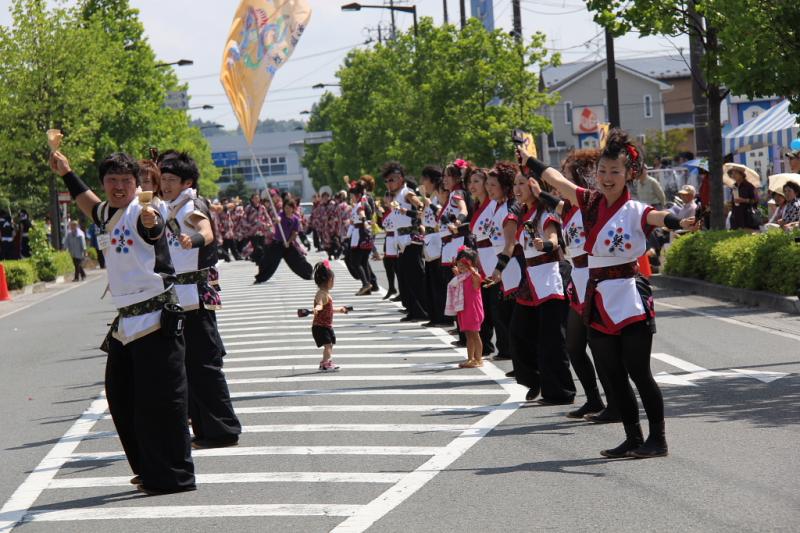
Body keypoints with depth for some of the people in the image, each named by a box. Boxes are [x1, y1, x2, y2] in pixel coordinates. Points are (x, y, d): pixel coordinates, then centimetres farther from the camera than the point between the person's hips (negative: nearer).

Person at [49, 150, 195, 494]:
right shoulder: (107, 215, 13)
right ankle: (148, 471, 26)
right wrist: (66, 174, 44)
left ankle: (172, 476, -2)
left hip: (155, 320, -9)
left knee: (158, 400, -9)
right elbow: (91, 205, 38)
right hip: (125, 323, 9)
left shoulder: (142, 213, -12)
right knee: (121, 400, 14)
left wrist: (151, 221, -61)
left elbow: (153, 228, -38)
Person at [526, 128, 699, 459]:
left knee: (639, 372, -4)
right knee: (614, 376, 9)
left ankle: (657, 439, 4)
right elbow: (555, 178, 15)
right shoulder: (590, 202, 6)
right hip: (599, 301, 6)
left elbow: (656, 216, -32)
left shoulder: (634, 211, -11)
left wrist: (679, 223, -51)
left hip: (630, 300, -6)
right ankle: (633, 439, 17)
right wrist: (527, 161, 18)